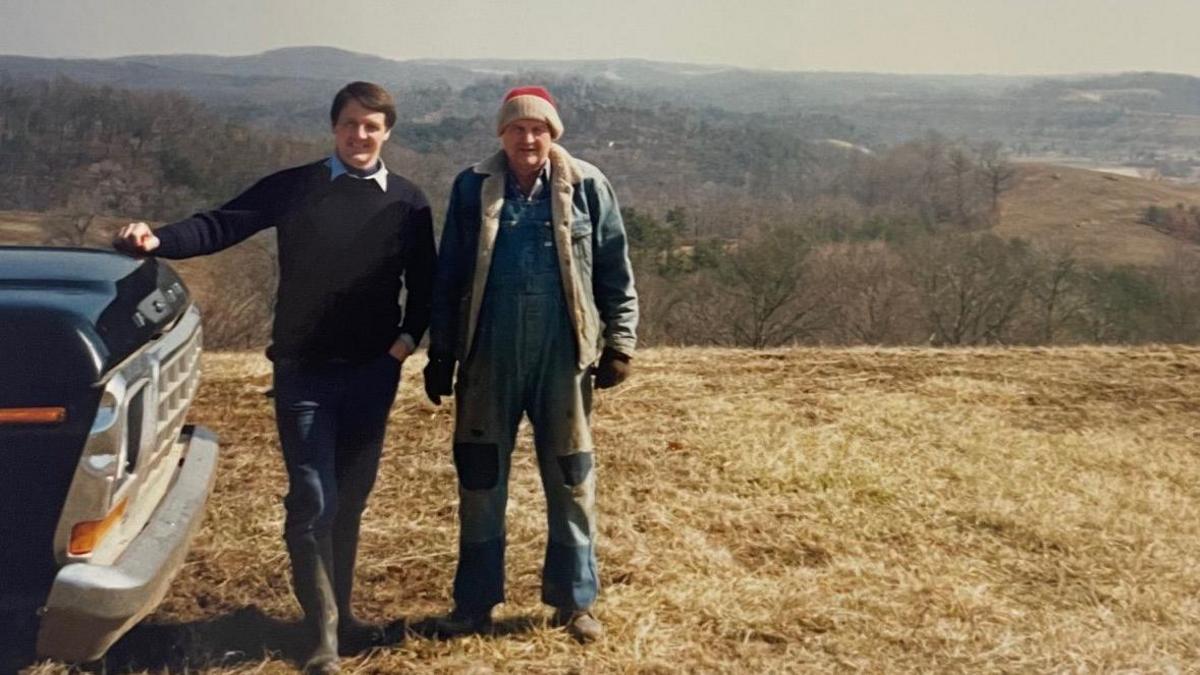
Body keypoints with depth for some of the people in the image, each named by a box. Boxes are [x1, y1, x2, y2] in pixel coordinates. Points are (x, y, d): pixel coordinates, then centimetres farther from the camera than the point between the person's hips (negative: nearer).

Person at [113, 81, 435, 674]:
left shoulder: (407, 202, 5)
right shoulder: (291, 188, -1)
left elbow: (423, 285, 10)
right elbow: (222, 225, -9)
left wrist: (407, 340, -3)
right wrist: (159, 240, -25)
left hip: (372, 373, 2)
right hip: (303, 371, -2)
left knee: (351, 497, 11)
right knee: (312, 500, -7)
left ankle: (339, 615, 26)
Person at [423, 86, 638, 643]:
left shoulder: (586, 186, 0)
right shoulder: (472, 188, 3)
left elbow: (614, 271, 4)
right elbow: (449, 276, 6)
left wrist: (620, 342, -1)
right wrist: (440, 354, 6)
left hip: (561, 354, -1)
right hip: (489, 354, 1)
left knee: (570, 477, 8)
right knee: (480, 477, 9)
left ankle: (574, 600, 23)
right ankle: (475, 601, 24)